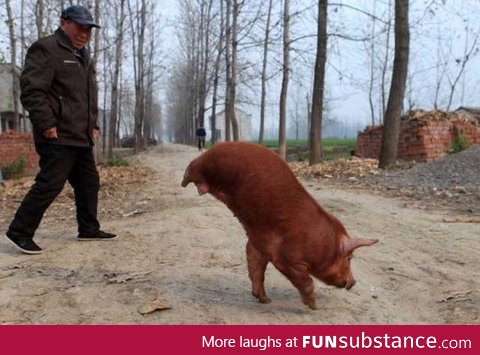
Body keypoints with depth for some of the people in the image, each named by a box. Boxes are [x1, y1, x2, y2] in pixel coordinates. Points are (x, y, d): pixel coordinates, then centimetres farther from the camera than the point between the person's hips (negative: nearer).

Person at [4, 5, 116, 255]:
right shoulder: (46, 49, -8)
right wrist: (47, 124, -21)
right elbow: (31, 90, -17)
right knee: (49, 185, -9)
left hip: (81, 137, 10)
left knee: (89, 183, 13)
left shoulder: (83, 57, 21)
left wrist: (93, 124, 18)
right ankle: (20, 232, 2)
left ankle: (88, 229, 25)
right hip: (58, 136, -9)